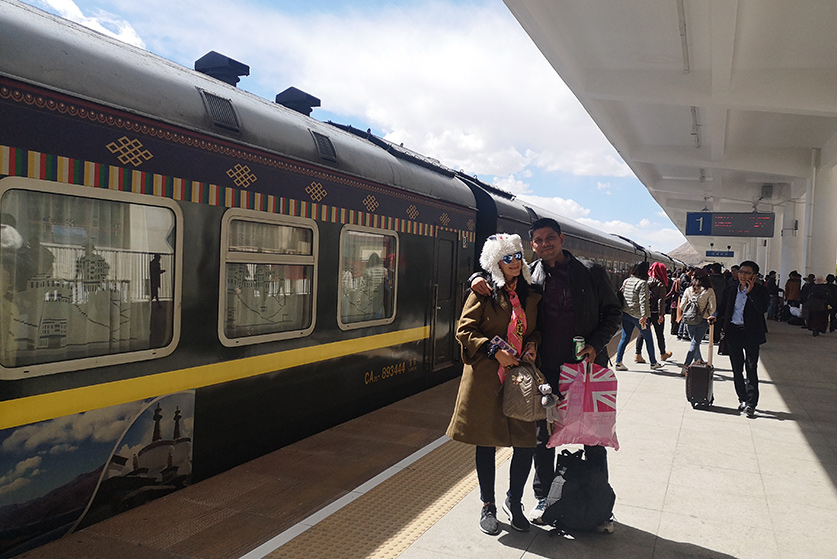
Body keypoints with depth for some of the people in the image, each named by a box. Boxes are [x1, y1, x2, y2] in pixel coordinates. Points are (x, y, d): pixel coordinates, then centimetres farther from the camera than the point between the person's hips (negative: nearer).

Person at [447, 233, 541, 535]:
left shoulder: (531, 295, 11)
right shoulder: (483, 292, -3)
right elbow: (464, 331, -6)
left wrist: (532, 344, 1)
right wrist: (495, 351, -15)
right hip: (485, 377, -3)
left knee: (526, 442, 1)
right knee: (486, 442, 7)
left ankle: (513, 501, 26)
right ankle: (488, 507, 26)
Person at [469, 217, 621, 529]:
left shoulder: (591, 272, 2)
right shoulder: (529, 275, 4)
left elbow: (613, 312, 6)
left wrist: (595, 345, -7)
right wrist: (478, 278, -10)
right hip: (546, 370, 1)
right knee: (543, 437, 11)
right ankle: (543, 499, 29)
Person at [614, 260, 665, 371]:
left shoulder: (626, 281, 7)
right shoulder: (642, 283, -13)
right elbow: (643, 301, -20)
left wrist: (622, 311, 21)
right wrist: (644, 316, -24)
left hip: (626, 313, 6)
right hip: (637, 315, -6)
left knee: (625, 338, 8)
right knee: (648, 338, 11)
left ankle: (618, 362, 1)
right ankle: (653, 363, 21)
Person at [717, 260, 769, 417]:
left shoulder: (760, 291, -3)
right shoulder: (730, 290, 9)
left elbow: (763, 309, -18)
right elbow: (723, 309, 14)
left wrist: (750, 292, -20)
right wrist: (715, 316, -5)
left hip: (750, 334, -4)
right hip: (733, 332, 4)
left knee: (751, 368, -4)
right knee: (737, 368, 10)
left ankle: (750, 404, -1)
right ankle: (743, 399, 22)